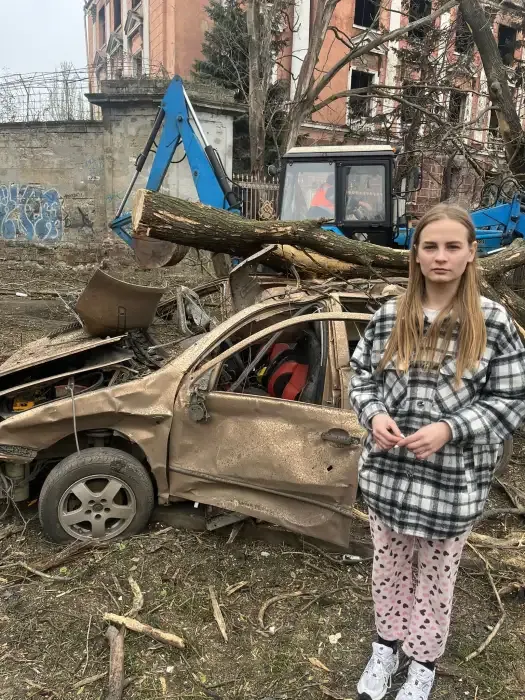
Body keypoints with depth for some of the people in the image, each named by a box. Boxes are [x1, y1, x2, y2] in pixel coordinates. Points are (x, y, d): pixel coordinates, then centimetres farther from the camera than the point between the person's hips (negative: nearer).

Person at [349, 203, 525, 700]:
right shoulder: (389, 317, -2)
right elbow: (361, 375, 7)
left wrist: (449, 429, -20)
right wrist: (374, 414, -13)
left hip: (454, 482, -2)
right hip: (387, 474, 3)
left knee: (436, 579, 18)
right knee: (389, 568, 21)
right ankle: (386, 648, 47)